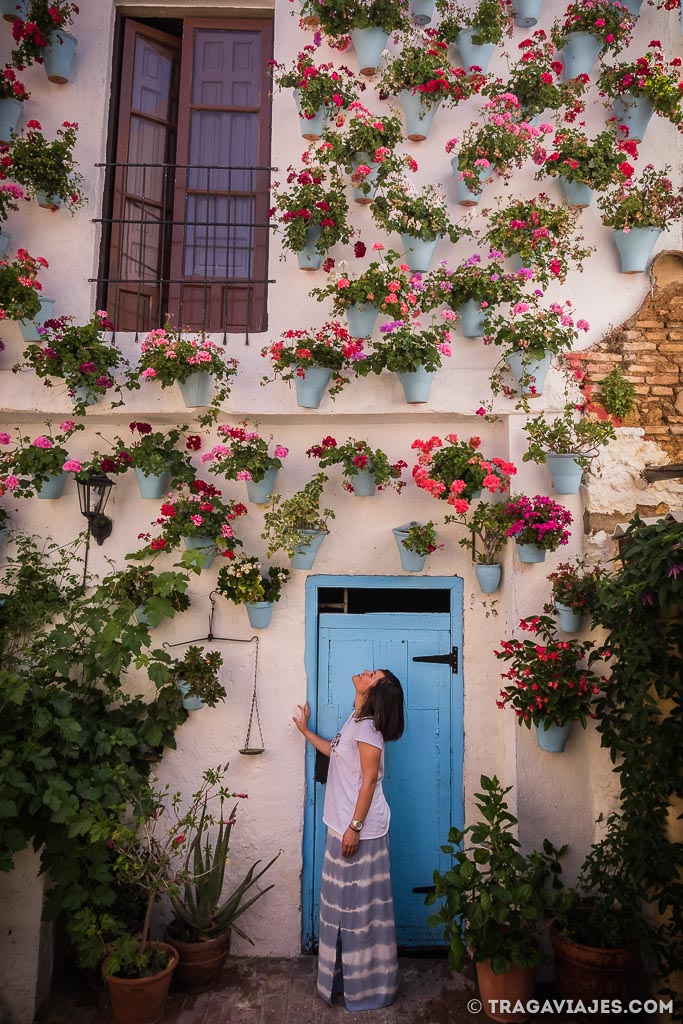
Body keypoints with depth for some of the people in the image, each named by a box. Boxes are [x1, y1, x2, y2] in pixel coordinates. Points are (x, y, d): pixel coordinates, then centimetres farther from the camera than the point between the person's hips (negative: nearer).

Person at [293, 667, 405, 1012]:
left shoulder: (367, 726, -19)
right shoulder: (356, 720, 10)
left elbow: (369, 780, -21)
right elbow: (337, 752, 26)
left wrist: (354, 827, -22)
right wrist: (306, 731, 31)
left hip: (360, 829, -9)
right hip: (343, 824, 9)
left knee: (361, 902, 3)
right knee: (347, 902, 19)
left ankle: (367, 985, 17)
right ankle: (348, 974, 33)